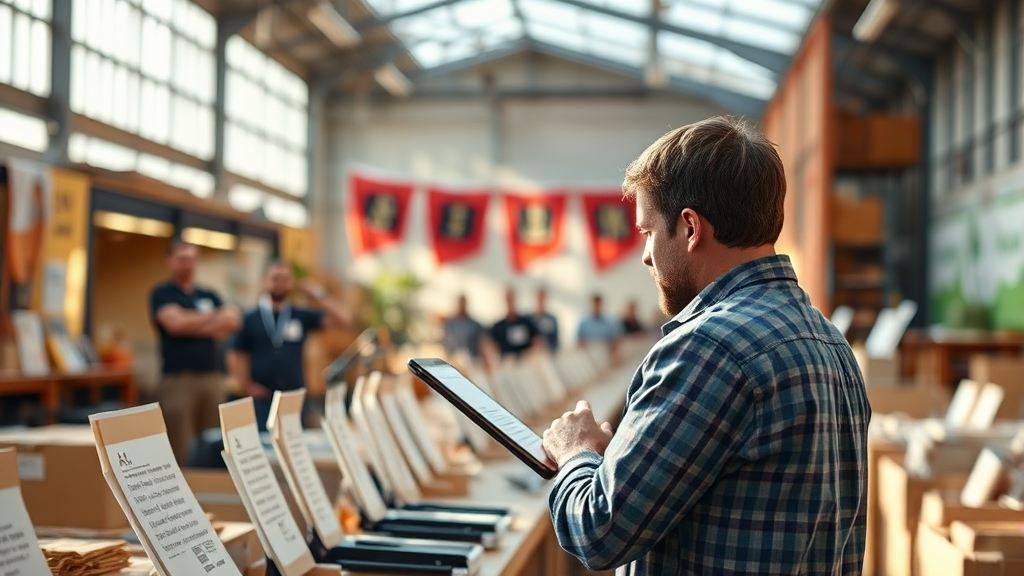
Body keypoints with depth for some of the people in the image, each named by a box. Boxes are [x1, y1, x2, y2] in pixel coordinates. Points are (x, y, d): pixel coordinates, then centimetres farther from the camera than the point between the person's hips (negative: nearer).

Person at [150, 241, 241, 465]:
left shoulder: (210, 296, 18)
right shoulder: (161, 294, 5)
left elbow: (231, 323, 3)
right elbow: (175, 323, -12)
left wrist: (192, 326, -6)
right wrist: (215, 317, 2)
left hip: (212, 377, 5)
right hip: (178, 378, -5)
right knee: (180, 450, -8)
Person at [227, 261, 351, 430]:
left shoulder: (302, 316, 9)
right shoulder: (250, 319, 4)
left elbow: (343, 319, 3)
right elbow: (235, 355, 6)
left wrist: (319, 296, -2)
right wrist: (246, 386, -3)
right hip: (262, 399, -2)